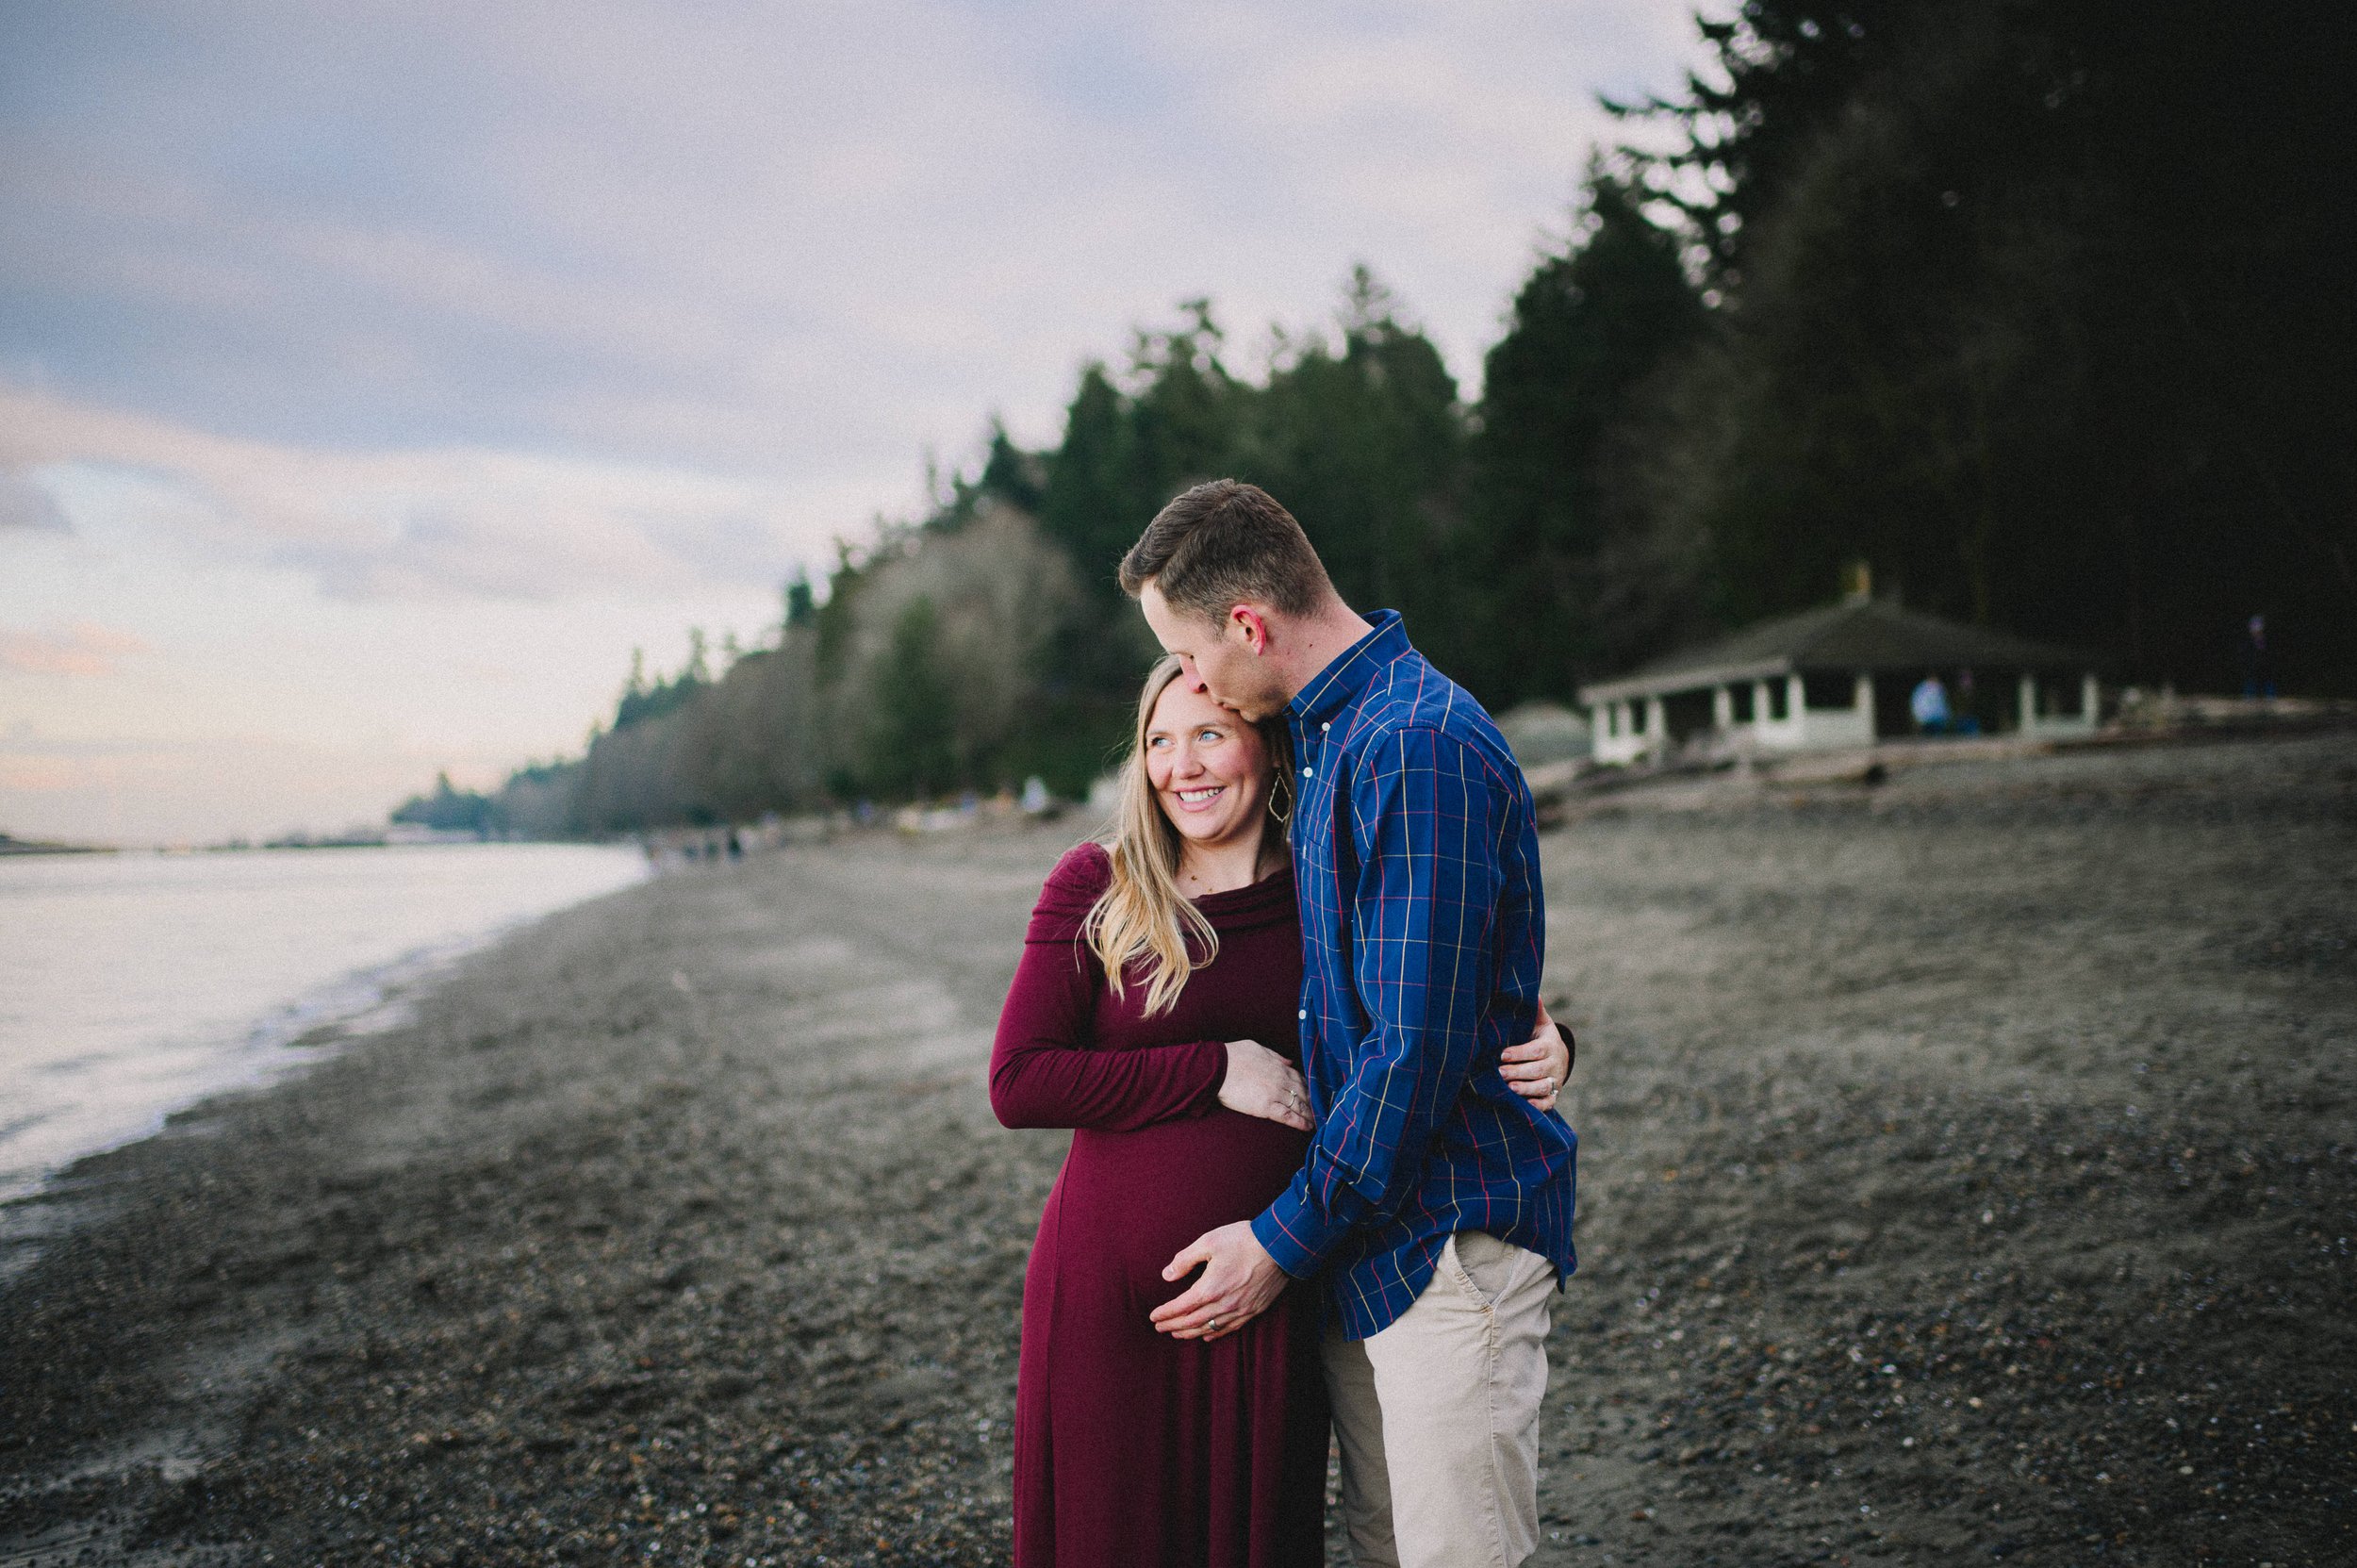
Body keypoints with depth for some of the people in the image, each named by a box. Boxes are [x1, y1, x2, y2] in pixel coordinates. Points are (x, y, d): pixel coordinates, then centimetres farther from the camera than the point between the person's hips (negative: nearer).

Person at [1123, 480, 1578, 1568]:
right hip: (1356, 1236, 9)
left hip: (1447, 1238, -9)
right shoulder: (1328, 733, 13)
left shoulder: (1421, 749, -19)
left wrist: (1284, 1241, -13)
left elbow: (1416, 1049, -22)